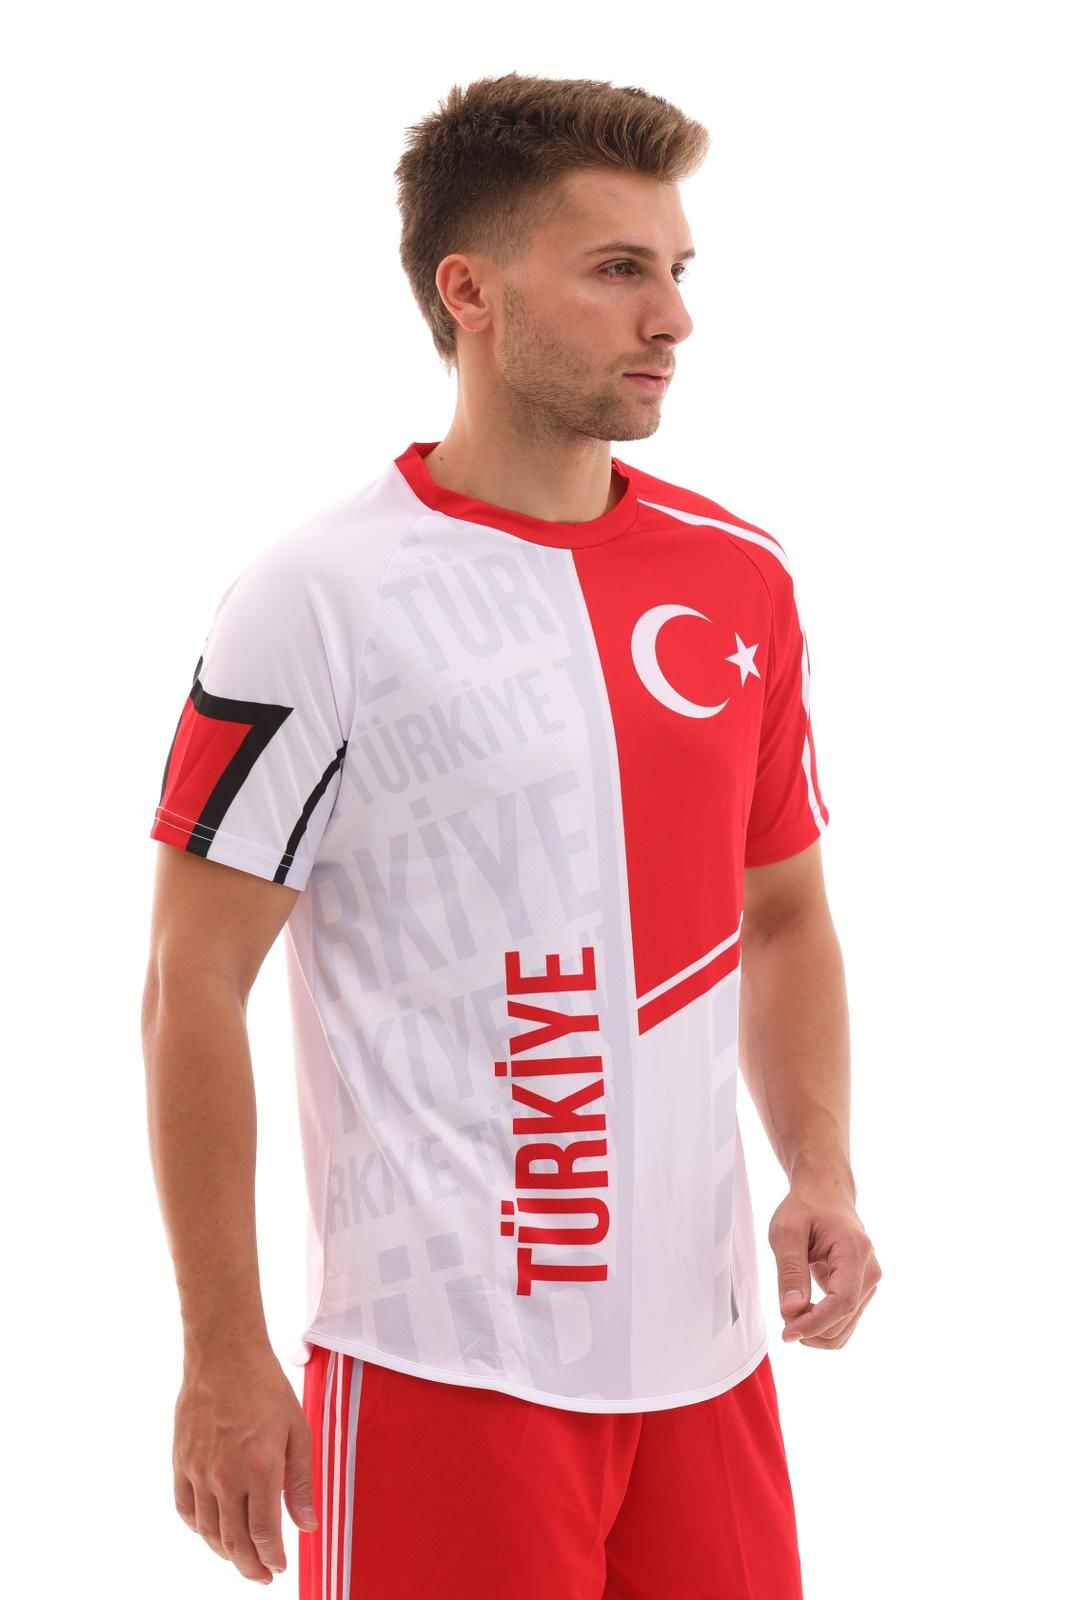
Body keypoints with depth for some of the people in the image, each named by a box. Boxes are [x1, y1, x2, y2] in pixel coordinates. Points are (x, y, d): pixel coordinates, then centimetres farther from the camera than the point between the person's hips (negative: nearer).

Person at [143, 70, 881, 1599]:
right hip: (446, 1352, -5)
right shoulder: (320, 600, -9)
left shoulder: (744, 579, 8)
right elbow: (195, 983, -7)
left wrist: (819, 1169, 1)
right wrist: (224, 1358, -9)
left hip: (708, 1343, 5)